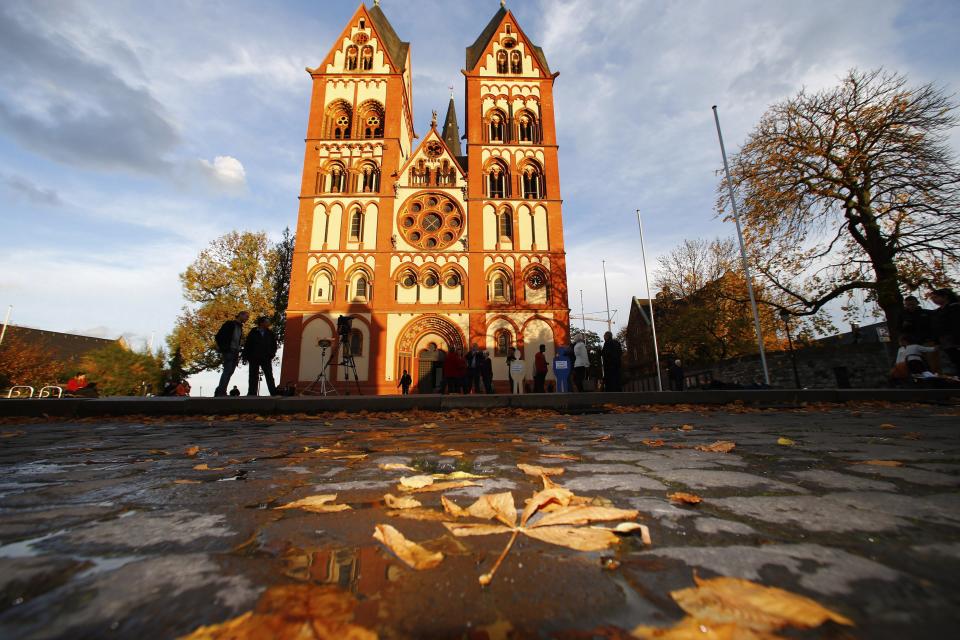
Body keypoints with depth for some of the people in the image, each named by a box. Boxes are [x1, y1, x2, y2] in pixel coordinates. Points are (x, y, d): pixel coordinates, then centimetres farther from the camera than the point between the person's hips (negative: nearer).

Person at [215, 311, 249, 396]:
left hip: (235, 353, 7)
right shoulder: (229, 324, -1)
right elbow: (218, 337, -6)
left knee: (229, 372, 5)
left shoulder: (240, 327, 20)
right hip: (228, 351, -7)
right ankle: (221, 392, -17)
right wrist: (222, 349, -11)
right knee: (227, 371, -16)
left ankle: (221, 392, 8)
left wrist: (238, 353, 12)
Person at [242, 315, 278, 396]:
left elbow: (274, 346, 10)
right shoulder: (253, 333, 3)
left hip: (266, 359, 1)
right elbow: (247, 345, 0)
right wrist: (245, 356, -7)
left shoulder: (270, 334, 9)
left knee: (269, 377, -1)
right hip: (254, 359, -1)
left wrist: (271, 355, -4)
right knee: (253, 378, 4)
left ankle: (274, 393, -3)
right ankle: (252, 394, 8)